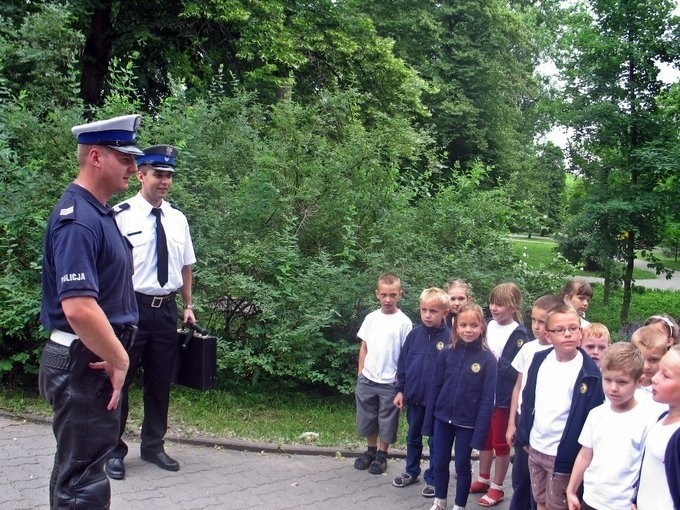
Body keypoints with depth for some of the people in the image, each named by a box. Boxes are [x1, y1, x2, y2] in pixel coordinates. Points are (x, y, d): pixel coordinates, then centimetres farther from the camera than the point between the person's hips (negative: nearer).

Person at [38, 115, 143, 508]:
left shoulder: (101, 213, 12)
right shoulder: (78, 219, -20)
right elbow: (78, 308, -30)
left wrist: (117, 356, 15)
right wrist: (120, 360, -17)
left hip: (98, 360, 10)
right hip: (84, 363, -10)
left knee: (78, 466, 20)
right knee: (83, 477, -1)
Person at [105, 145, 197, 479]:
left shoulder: (177, 219, 8)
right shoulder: (121, 215, -9)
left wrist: (188, 306, 12)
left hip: (167, 310, 5)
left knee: (161, 382, 15)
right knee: (120, 380, 6)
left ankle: (153, 446, 32)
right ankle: (114, 450, 24)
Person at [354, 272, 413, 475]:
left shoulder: (403, 322, -10)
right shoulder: (371, 318, 2)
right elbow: (364, 347, 9)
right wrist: (361, 374, 7)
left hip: (390, 382, -4)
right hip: (367, 380, 4)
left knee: (387, 421, 9)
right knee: (367, 418, 16)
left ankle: (382, 455, 27)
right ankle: (370, 450, 34)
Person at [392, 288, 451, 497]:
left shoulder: (450, 338, -14)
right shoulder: (414, 334, -2)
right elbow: (403, 363, 4)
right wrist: (400, 390, 4)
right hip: (413, 396, 4)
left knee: (435, 441, 11)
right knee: (413, 437, 19)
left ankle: (432, 478, 25)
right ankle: (411, 472, 35)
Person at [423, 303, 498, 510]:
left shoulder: (488, 359, -12)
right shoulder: (446, 353, -4)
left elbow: (487, 399, -10)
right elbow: (435, 388, 2)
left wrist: (480, 431, -12)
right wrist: (429, 421, 2)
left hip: (467, 423, -3)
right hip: (443, 418, 3)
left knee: (462, 465, 10)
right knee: (440, 462, 14)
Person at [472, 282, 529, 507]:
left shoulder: (519, 333, -15)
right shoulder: (490, 325, 3)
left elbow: (518, 370, -19)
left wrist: (495, 363, -17)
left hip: (503, 397, -6)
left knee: (500, 443, 9)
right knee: (484, 438, 19)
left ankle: (497, 487, 23)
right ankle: (483, 479, 36)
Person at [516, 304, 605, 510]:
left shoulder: (589, 372, -15)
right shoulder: (540, 360, 0)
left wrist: (572, 456, -12)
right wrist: (523, 437, 9)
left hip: (561, 455, -5)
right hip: (535, 448, 5)